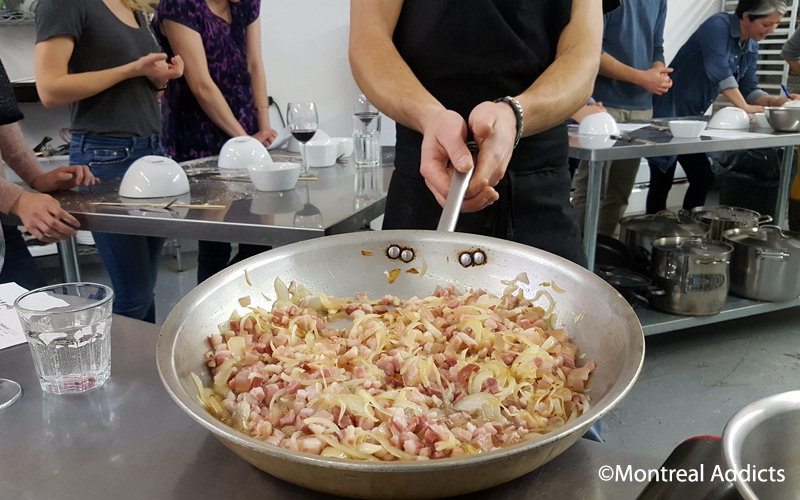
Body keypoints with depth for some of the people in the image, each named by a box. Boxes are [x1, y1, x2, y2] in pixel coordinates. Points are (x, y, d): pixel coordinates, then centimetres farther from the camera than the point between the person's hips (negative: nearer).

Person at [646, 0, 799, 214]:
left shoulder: (752, 47, 10)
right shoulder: (718, 26, -16)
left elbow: (748, 88, 11)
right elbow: (719, 72, -26)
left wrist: (775, 101, -7)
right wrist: (744, 107, -26)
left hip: (694, 117, 9)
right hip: (668, 111, -9)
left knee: (703, 179, 9)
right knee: (661, 182, -6)